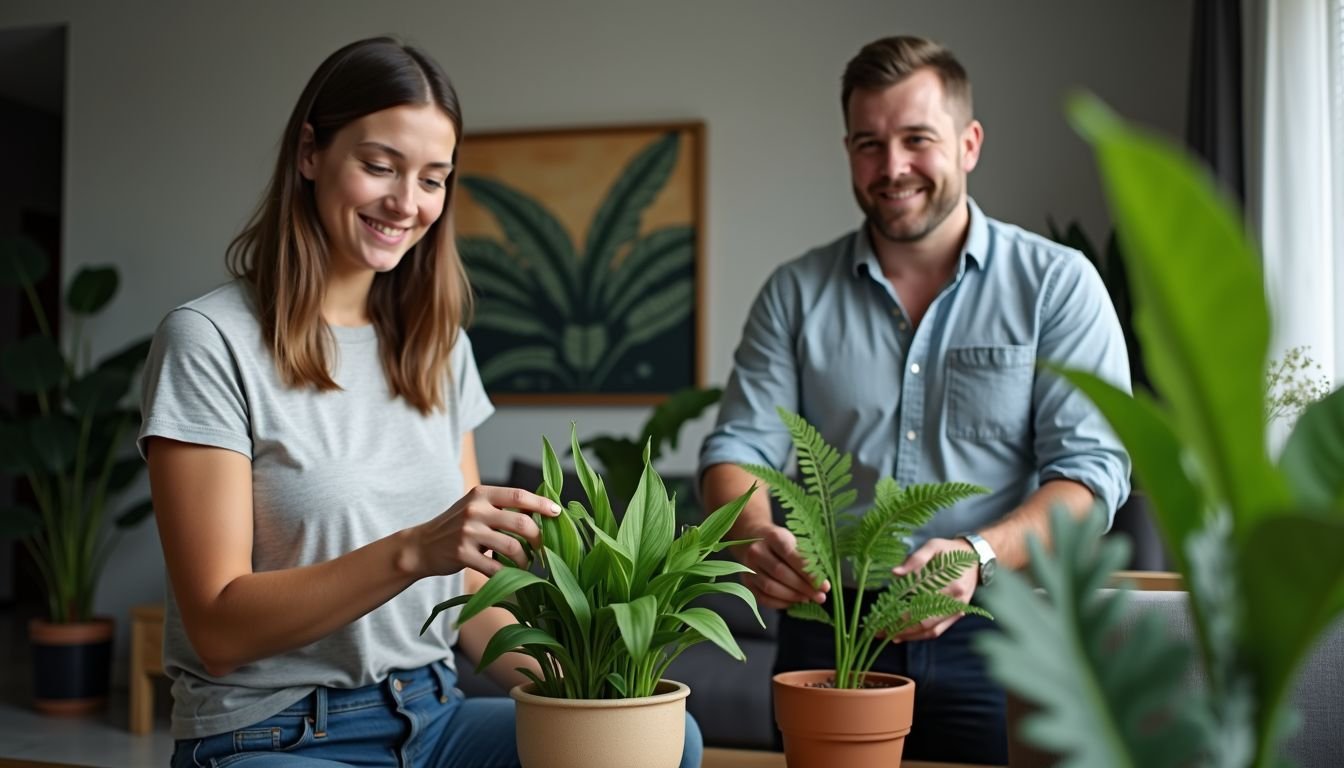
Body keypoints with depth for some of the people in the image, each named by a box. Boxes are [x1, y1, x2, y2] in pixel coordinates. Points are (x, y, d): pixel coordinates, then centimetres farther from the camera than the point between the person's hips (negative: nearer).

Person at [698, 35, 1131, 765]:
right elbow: (738, 449, 1)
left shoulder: (1056, 284, 0)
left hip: (994, 632, -1)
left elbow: (1091, 465, -8)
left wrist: (978, 555, -26)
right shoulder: (795, 294, 6)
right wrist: (753, 535, -23)